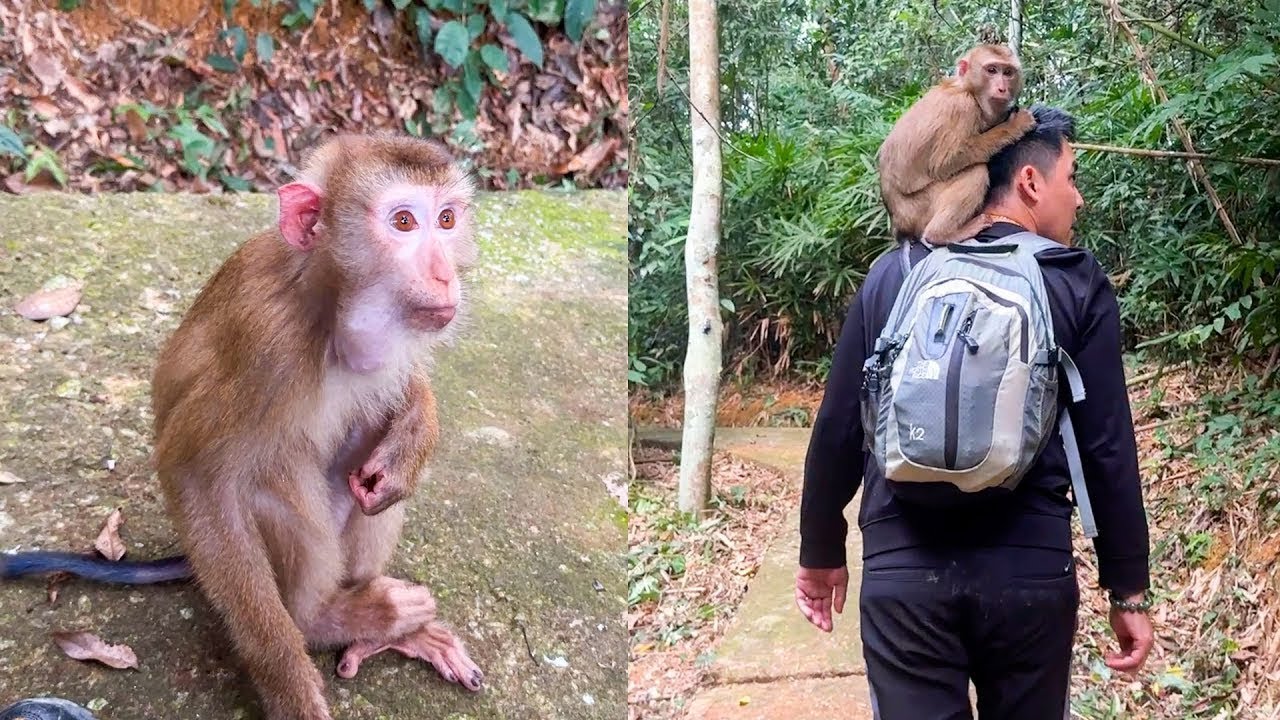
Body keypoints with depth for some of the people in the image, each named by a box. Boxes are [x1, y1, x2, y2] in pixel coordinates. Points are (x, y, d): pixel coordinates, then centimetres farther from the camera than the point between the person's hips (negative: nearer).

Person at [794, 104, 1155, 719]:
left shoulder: (893, 274, 6)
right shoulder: (1078, 283, 1)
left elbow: (837, 429, 5)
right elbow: (1107, 449, -3)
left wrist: (821, 553, 16)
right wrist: (1128, 591, 6)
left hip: (903, 572, 1)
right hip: (1033, 573, 0)